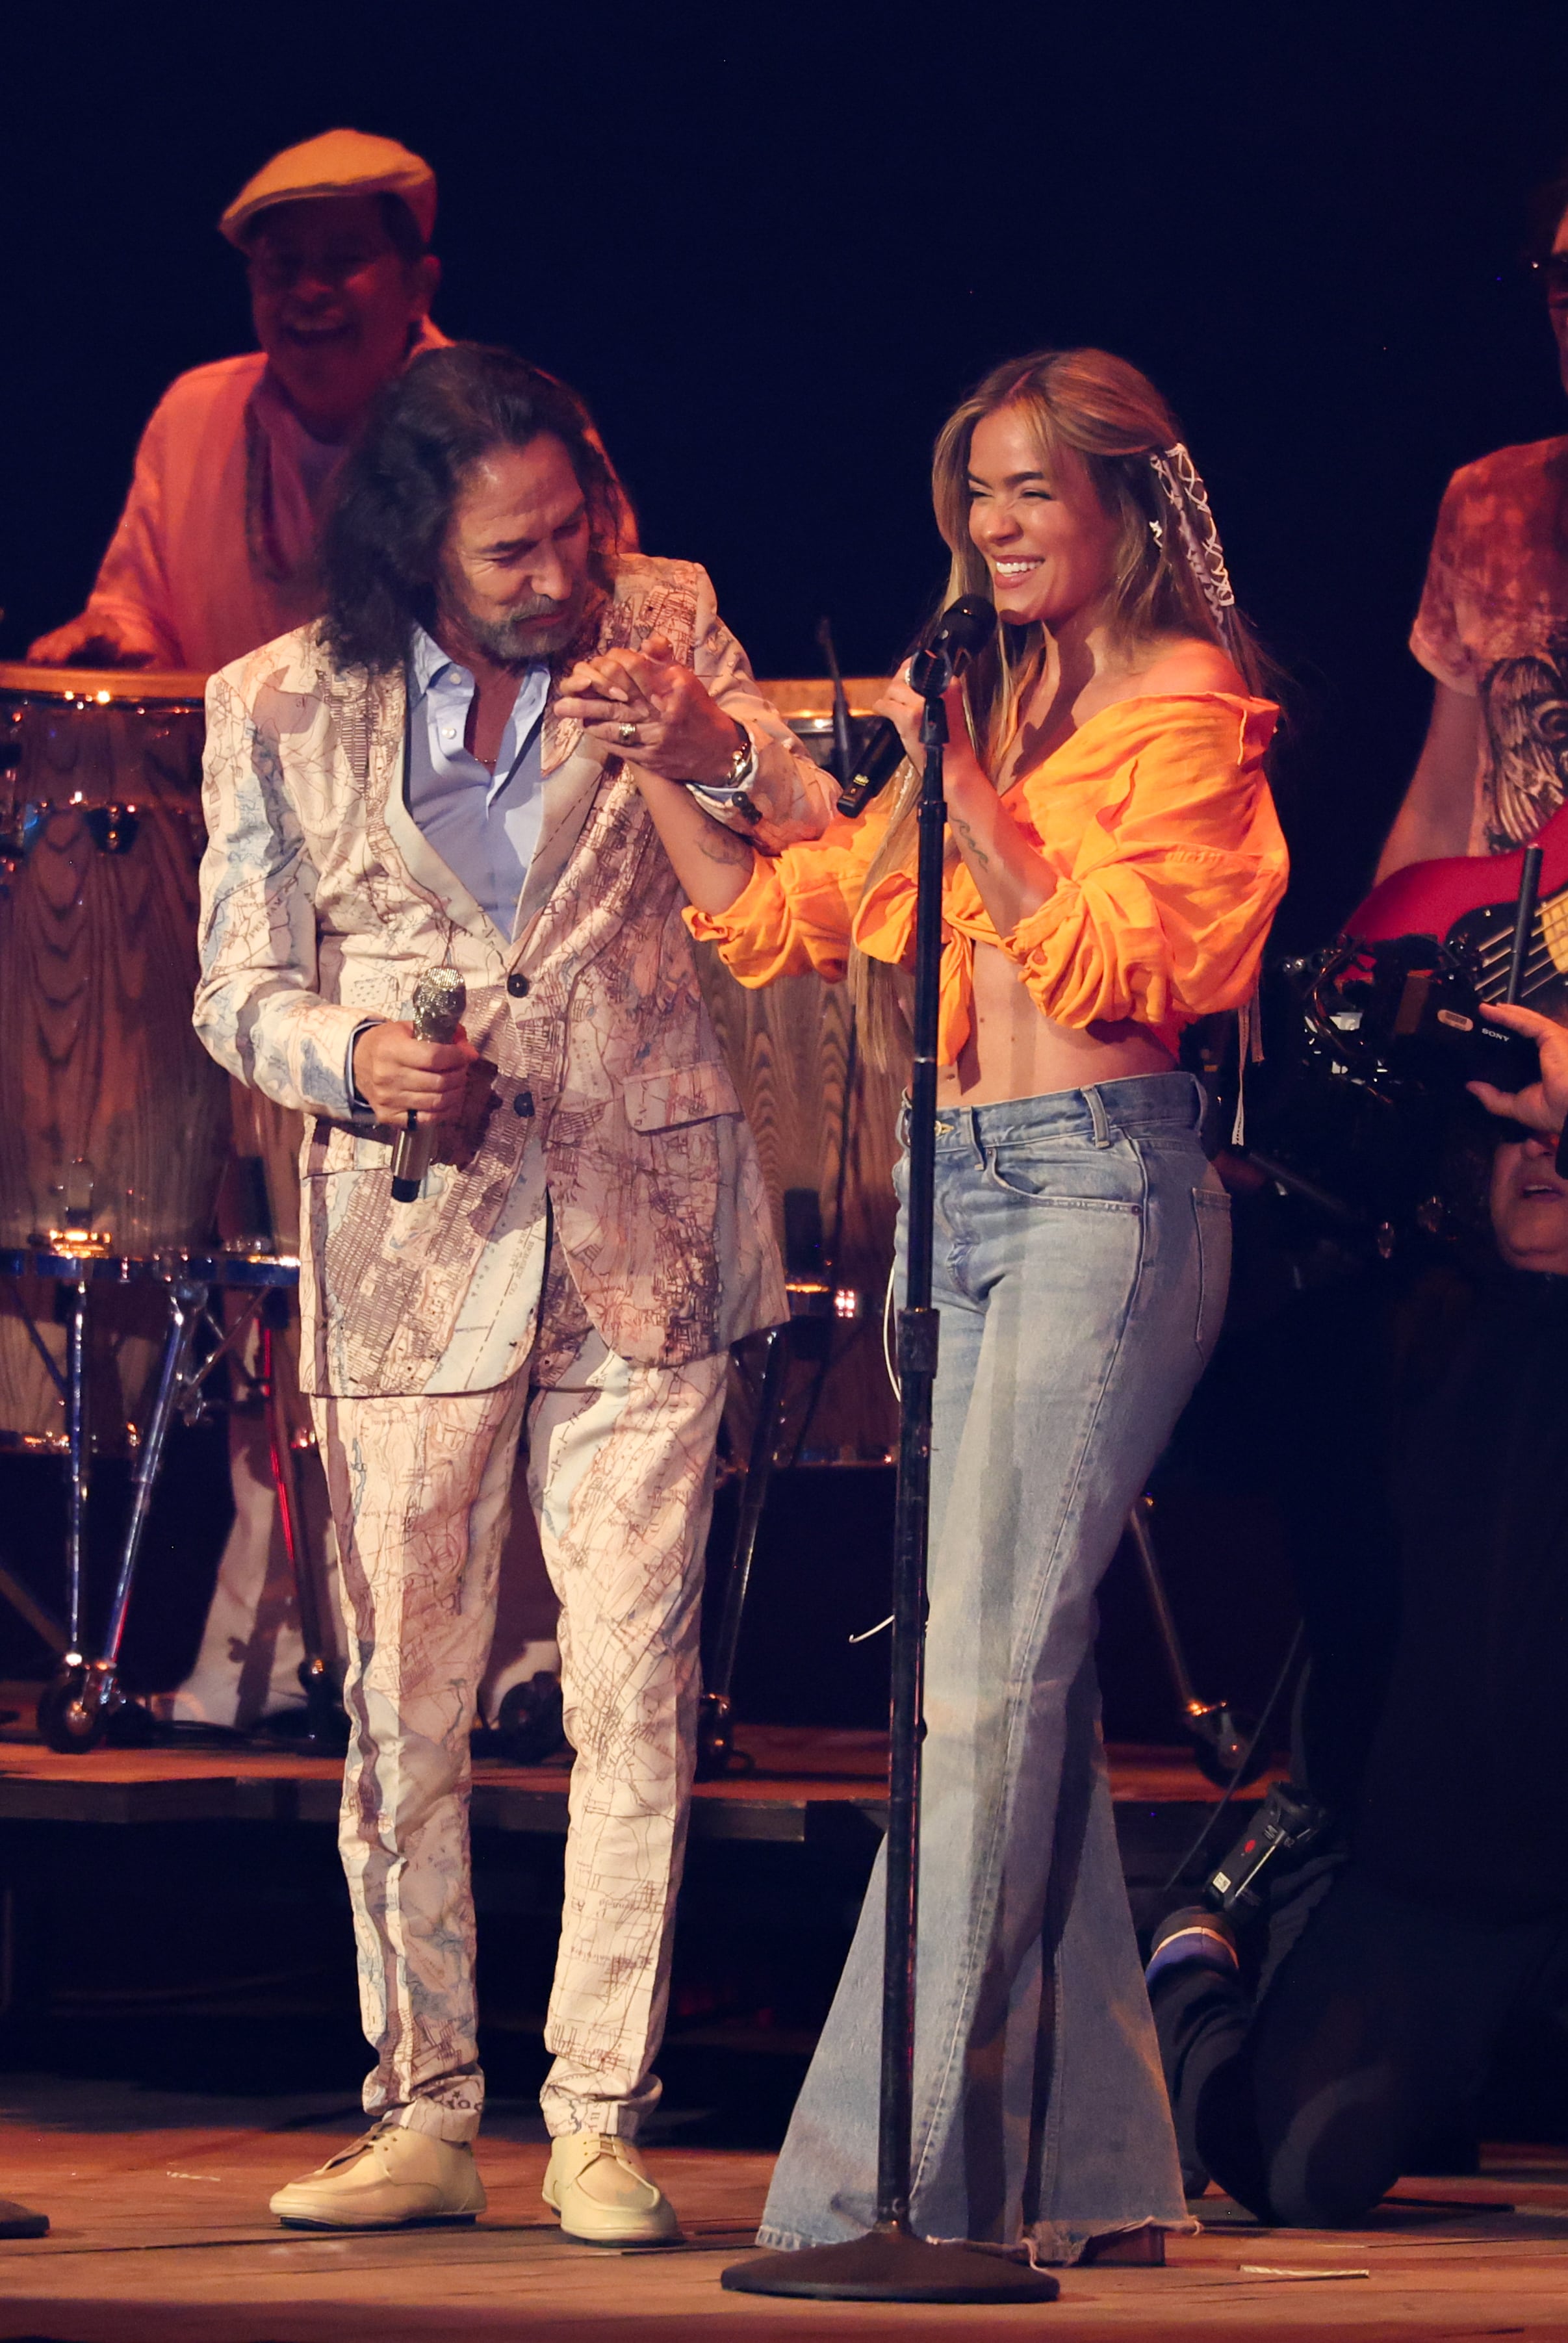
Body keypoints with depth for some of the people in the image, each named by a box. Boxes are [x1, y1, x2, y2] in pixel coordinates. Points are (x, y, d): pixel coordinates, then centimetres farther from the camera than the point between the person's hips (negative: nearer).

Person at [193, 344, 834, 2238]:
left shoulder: (663, 625, 3)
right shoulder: (281, 708, 1)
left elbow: (832, 860, 2)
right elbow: (239, 991, 6)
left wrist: (717, 754, -18)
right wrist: (354, 1056, -15)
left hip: (642, 1244, 0)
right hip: (409, 1254, 0)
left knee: (635, 1696, -5)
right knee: (402, 1708, 1)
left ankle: (597, 2120, 2)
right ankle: (419, 2117, 11)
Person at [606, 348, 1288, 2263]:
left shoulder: (1186, 708, -2)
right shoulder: (995, 708, 20)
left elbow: (1110, 966, -13)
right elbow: (780, 916, 22)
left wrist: (968, 796, -19)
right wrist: (650, 761, 13)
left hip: (1102, 1186, -8)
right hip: (957, 1190, 8)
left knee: (983, 1669, -15)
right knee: (1019, 1670, 5)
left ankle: (889, 2172, -20)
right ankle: (1084, 2156, 9)